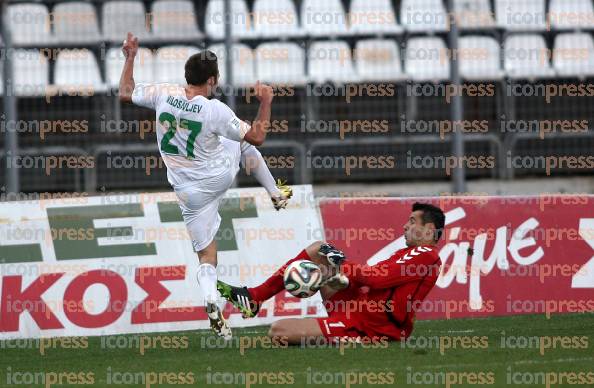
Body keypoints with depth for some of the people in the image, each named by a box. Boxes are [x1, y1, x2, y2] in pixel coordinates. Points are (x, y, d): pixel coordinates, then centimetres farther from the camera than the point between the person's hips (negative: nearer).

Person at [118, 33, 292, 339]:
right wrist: (266, 103, -1)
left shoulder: (163, 94, -15)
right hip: (221, 176, -2)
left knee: (206, 256, 7)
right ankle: (276, 194, 41)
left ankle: (211, 302, -19)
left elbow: (125, 94, 4)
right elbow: (256, 137, -12)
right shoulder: (215, 110, -22)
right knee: (243, 143, 30)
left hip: (190, 193, 2)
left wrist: (130, 58, 12)